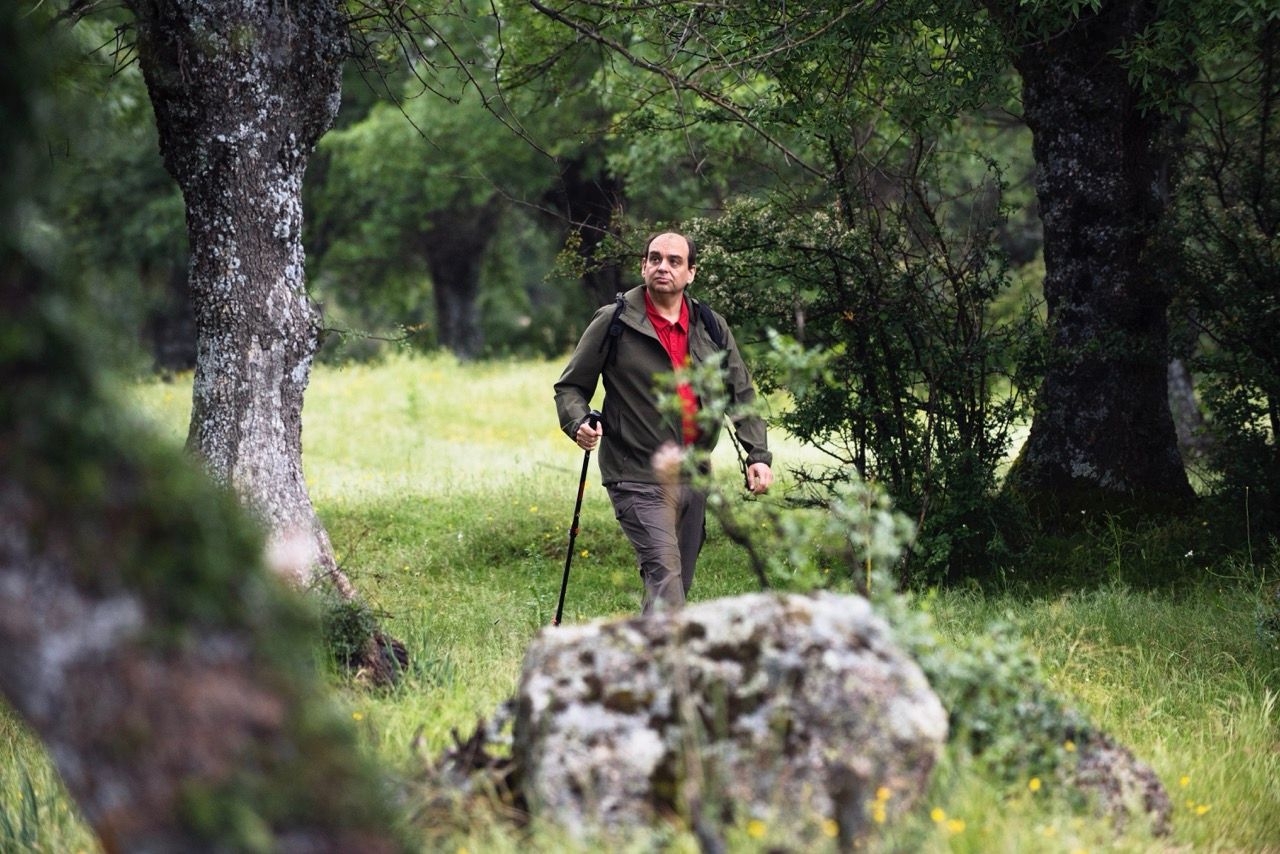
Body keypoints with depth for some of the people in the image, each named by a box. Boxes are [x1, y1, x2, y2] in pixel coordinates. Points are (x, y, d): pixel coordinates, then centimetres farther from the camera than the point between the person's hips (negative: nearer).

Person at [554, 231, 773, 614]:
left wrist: (758, 454, 0)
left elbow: (741, 393, 14)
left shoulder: (712, 328, 10)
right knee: (664, 575, -21)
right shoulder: (614, 323, -3)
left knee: (678, 584, 11)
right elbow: (570, 386, 4)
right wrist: (578, 423, -18)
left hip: (694, 478, 6)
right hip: (638, 477, -5)